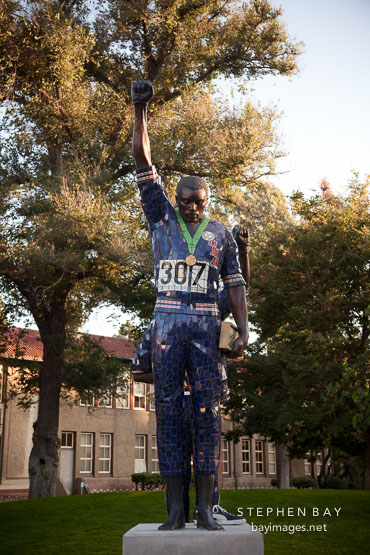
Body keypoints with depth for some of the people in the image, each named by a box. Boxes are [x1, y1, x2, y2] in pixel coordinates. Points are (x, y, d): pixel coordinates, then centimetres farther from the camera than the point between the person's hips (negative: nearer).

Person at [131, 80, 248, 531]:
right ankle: (175, 509, 2)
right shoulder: (161, 218, 10)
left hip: (206, 328, 0)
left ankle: (205, 507, 1)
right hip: (167, 324, 0)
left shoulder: (221, 234, 12)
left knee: (207, 412, -4)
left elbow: (234, 285, 9)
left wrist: (243, 331, -2)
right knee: (168, 412, -3)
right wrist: (140, 111, 0)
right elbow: (143, 163, 6)